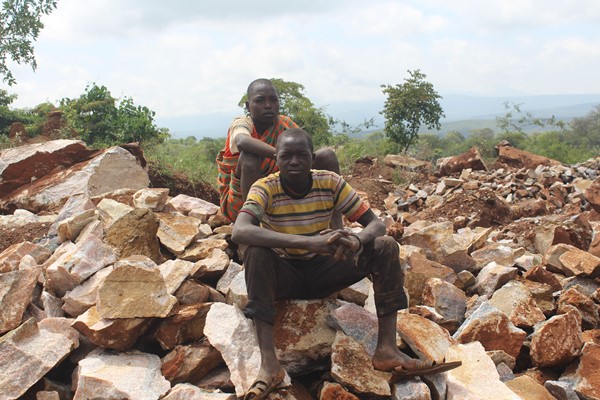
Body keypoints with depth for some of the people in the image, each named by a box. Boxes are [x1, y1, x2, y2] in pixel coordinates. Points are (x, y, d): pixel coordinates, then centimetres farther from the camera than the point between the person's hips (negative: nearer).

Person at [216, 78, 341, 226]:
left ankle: (336, 225, -14)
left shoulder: (285, 124, -1)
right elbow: (242, 141, -42)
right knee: (249, 156, -35)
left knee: (327, 155, -7)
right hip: (239, 202, -5)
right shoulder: (242, 123, -16)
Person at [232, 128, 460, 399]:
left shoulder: (330, 183, -10)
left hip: (321, 271, 3)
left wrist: (357, 240, -37)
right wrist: (309, 242, -48)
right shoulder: (265, 189, -18)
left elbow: (375, 223, -10)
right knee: (255, 252, -35)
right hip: (283, 275, -3)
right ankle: (268, 363, -38)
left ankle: (387, 349, -20)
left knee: (386, 247, -17)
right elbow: (239, 231, -38)